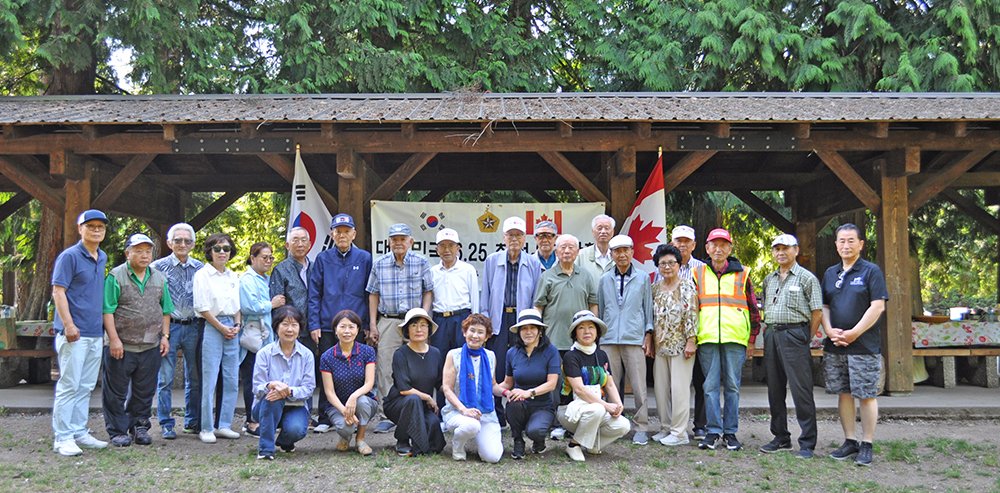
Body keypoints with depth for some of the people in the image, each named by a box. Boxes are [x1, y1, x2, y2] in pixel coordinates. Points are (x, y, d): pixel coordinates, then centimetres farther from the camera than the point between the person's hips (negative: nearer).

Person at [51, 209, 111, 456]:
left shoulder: (103, 258, 14)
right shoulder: (69, 256, -8)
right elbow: (58, 291, -13)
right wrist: (69, 325, -21)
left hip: (95, 333, 7)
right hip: (74, 333, -7)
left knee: (86, 387, 12)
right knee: (69, 386, -4)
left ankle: (79, 432, 20)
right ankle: (62, 437, 2)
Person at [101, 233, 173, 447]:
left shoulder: (159, 278, 12)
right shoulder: (116, 277, -5)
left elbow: (165, 311, 16)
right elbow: (107, 311, -9)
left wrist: (165, 336, 7)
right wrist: (114, 339, -14)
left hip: (150, 347, 4)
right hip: (121, 346, -4)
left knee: (144, 392, 12)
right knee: (117, 392, 3)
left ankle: (140, 427, 24)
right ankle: (118, 431, 14)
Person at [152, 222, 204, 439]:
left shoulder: (200, 268, 8)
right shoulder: (158, 266, 0)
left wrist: (203, 324, 4)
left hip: (194, 327, 3)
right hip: (169, 325, -3)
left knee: (195, 377, 9)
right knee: (165, 378, 0)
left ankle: (193, 420, 21)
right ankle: (166, 424, 9)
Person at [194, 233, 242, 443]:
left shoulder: (233, 276, 15)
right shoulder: (202, 275, -4)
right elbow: (202, 308, -8)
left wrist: (236, 325, 3)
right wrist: (221, 328, -9)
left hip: (231, 329, 6)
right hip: (211, 328, -6)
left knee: (232, 380, 6)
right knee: (209, 381, -5)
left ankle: (224, 425, 15)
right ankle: (206, 428, 2)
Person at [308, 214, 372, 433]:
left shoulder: (364, 258, 5)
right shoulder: (323, 259, 7)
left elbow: (370, 294, 6)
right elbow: (314, 294, 5)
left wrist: (369, 324, 1)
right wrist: (314, 325, -2)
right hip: (327, 327, 1)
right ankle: (325, 419, 12)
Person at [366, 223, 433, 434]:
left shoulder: (422, 263, 4)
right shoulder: (379, 264, 7)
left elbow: (428, 291, 5)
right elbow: (373, 295, 9)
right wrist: (372, 325, 4)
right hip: (388, 321, 1)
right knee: (385, 368, -3)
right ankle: (386, 415, 2)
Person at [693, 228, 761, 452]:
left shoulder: (742, 274, 8)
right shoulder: (698, 274, 11)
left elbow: (753, 308, 10)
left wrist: (752, 340, 6)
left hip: (735, 338, -1)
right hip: (707, 338, 1)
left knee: (732, 386, 4)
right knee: (711, 386, 2)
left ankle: (730, 431, 12)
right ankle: (713, 431, 7)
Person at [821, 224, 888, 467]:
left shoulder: (871, 271, -3)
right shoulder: (830, 273, 14)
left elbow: (878, 306, -10)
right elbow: (824, 306, 15)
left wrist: (854, 333, -15)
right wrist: (830, 331, -3)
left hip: (864, 346, -5)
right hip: (835, 347, 5)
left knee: (866, 396, -2)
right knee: (843, 394, 10)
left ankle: (867, 446, 6)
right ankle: (850, 441, 19)